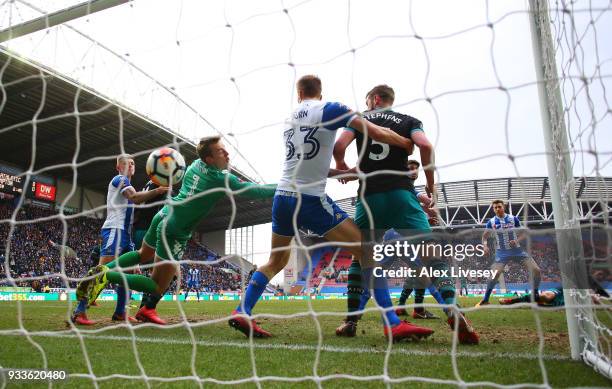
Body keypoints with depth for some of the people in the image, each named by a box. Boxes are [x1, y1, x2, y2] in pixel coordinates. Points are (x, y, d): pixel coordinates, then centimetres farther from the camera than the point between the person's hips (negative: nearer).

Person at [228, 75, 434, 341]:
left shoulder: (290, 118, 18)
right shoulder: (329, 109, -1)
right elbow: (378, 134, -7)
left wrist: (342, 172, 24)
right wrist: (410, 145, 9)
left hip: (282, 197, 6)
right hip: (310, 200, -6)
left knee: (275, 262, 23)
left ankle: (241, 312, 14)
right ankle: (392, 324, -6)